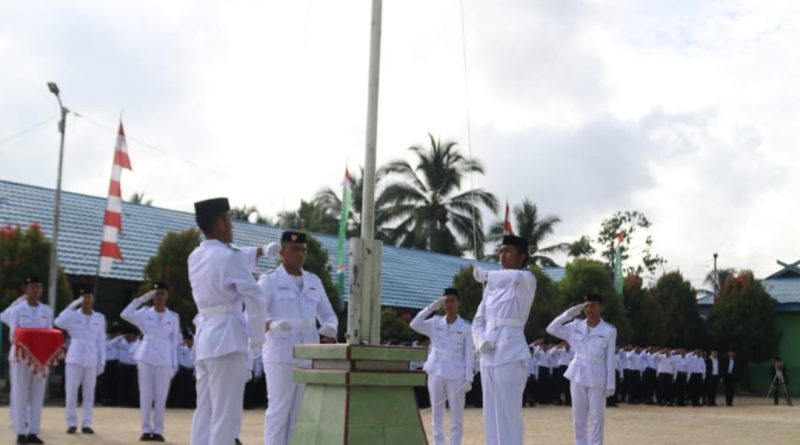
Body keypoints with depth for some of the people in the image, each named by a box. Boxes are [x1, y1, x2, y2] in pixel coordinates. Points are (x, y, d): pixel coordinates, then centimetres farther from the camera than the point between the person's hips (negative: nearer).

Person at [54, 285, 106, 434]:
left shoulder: (99, 318, 7)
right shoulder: (73, 315, 1)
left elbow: (101, 342, 8)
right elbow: (58, 322, -20)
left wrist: (102, 362, 4)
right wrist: (73, 305, -20)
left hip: (91, 360, 2)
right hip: (74, 359, -2)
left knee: (89, 394, 3)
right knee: (71, 393, -1)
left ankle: (86, 424, 9)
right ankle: (72, 424, 8)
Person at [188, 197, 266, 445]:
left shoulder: (196, 257, 13)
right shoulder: (229, 256, -11)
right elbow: (254, 299, -13)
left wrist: (258, 253, 43)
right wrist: (256, 340, -4)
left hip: (204, 340, 8)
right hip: (228, 339, -8)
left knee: (205, 413, 11)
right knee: (226, 415, -5)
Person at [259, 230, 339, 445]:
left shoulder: (314, 281, 16)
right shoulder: (269, 280, 0)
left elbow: (327, 314, 18)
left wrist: (330, 327, -6)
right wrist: (272, 324, -30)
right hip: (280, 355, -5)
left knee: (301, 410, 6)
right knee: (279, 408, -7)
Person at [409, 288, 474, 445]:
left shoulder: (465, 328, 1)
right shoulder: (435, 323, 7)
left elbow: (468, 356, 0)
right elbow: (414, 324, -6)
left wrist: (468, 379, -8)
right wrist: (432, 307, -6)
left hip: (455, 376, -2)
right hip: (436, 373, 2)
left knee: (457, 415, 1)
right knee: (436, 413, 4)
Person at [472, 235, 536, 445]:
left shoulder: (527, 279, -2)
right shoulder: (493, 286, 18)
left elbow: (515, 278, -28)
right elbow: (478, 321, 17)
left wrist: (487, 275, -13)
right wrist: (481, 341, -4)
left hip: (511, 356, -7)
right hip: (488, 359, 7)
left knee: (509, 416, -8)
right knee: (492, 416, 8)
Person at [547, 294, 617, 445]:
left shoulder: (609, 330, -5)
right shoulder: (576, 326, 4)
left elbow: (611, 359, -4)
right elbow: (552, 329, -1)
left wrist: (610, 384, -7)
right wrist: (571, 312, -4)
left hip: (597, 378, -3)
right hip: (578, 376, 4)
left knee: (596, 418, 2)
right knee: (578, 418, 8)